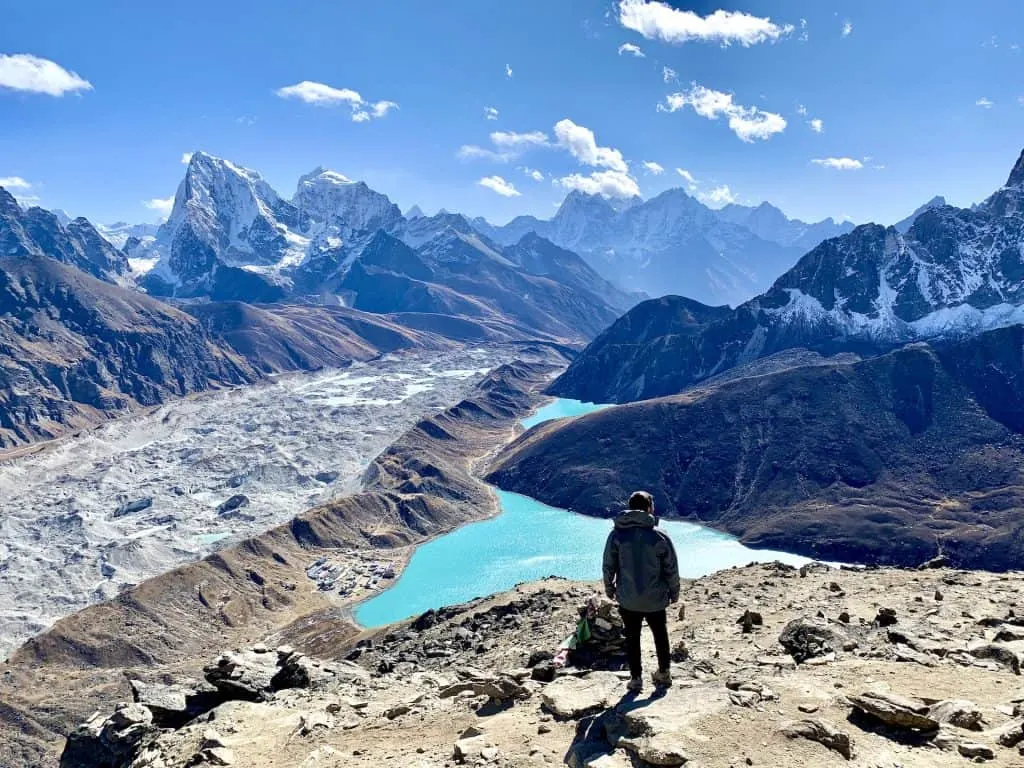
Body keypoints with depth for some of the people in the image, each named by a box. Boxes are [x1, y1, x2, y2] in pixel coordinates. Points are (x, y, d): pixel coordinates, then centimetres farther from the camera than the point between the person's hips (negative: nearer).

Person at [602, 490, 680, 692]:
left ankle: (636, 678, 17)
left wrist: (609, 588, 12)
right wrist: (674, 592, 10)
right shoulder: (660, 536, -10)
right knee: (660, 635, 20)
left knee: (632, 638, 13)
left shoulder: (617, 534, -7)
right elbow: (671, 568, -5)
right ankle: (664, 673, 32)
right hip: (656, 599, 0)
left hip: (628, 599, 0)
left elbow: (608, 566, -2)